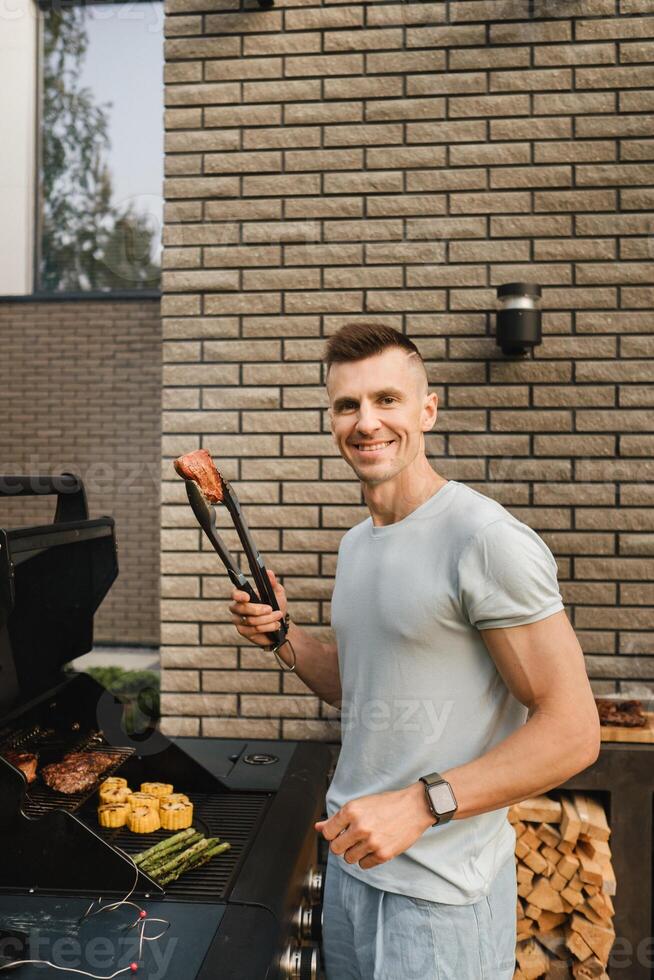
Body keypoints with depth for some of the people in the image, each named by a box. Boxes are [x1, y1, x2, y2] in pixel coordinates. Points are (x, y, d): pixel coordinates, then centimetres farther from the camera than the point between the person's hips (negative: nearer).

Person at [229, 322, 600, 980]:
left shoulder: (487, 539, -20)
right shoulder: (355, 544, 7)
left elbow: (572, 732, -20)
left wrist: (421, 803, -26)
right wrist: (283, 637, -1)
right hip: (351, 855, 8)